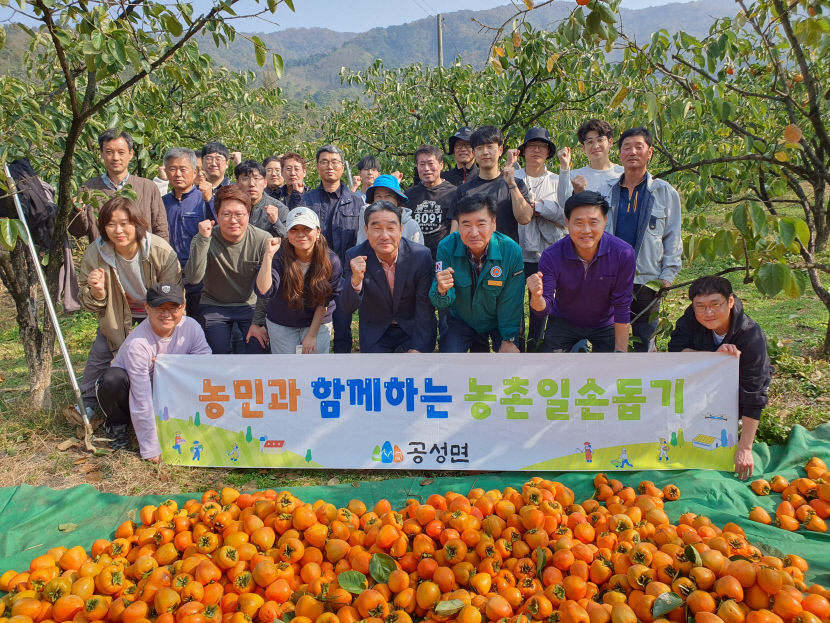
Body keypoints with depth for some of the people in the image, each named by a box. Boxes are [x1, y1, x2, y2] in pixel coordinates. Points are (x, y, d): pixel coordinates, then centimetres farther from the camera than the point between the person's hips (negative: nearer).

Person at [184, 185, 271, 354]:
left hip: (250, 305, 0)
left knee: (259, 351, -15)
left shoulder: (263, 240, -14)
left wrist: (258, 322, -14)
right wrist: (203, 239, -35)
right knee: (218, 353, -15)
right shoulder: (205, 240, -13)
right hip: (214, 306, 0)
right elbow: (193, 278, -29)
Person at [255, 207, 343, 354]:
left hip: (318, 324, 0)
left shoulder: (331, 261, -17)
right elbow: (264, 291, -32)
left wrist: (312, 335, -8)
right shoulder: (279, 256, -19)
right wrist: (268, 256, -41)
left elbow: (324, 302, -9)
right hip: (281, 324, 0)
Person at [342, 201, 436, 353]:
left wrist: (418, 348, -17)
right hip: (375, 333, 1)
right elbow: (348, 309, -16)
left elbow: (425, 310, -11)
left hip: (413, 329, -1)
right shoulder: (355, 256, -15)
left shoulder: (421, 255, -17)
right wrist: (356, 280, -35)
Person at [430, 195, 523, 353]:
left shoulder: (512, 251, -23)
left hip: (498, 321, 0)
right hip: (460, 320, 1)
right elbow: (442, 304, -20)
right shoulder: (446, 247, -21)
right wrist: (441, 291, -43)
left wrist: (508, 340, -9)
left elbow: (511, 303, -10)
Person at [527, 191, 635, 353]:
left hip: (605, 325, 0)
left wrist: (621, 351, -13)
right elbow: (544, 309, -24)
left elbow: (622, 307, -14)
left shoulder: (623, 253, -24)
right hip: (563, 323, 0)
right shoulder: (551, 256, -25)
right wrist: (537, 296, -48)